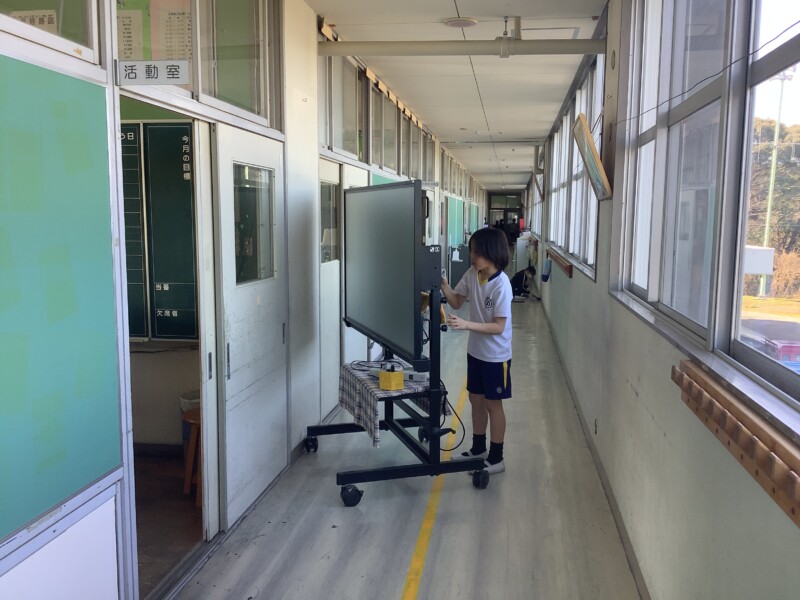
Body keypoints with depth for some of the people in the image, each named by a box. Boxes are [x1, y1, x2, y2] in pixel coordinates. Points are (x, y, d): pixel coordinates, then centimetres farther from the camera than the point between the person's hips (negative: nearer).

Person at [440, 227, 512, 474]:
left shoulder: (501, 285, -24)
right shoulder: (472, 274, -4)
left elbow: (499, 327, -24)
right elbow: (457, 302, 7)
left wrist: (466, 324, -33)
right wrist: (443, 285, -11)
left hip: (495, 356, -7)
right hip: (475, 351, 7)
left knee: (493, 404, 6)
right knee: (476, 399, 18)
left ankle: (496, 458, 21)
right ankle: (478, 449, 36)